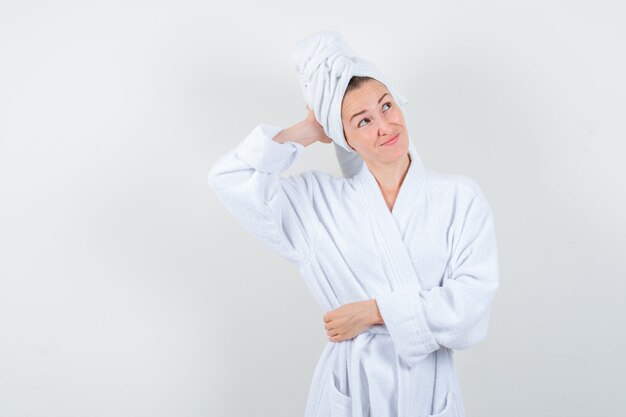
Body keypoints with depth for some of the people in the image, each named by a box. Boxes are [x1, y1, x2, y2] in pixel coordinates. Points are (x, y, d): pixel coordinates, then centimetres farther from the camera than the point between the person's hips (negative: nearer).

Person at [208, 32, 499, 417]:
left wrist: (375, 312, -14)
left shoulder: (460, 197, -4)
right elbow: (230, 180, -7)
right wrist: (308, 132, -4)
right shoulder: (321, 201, -1)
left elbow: (474, 297, -11)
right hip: (350, 385, 1)